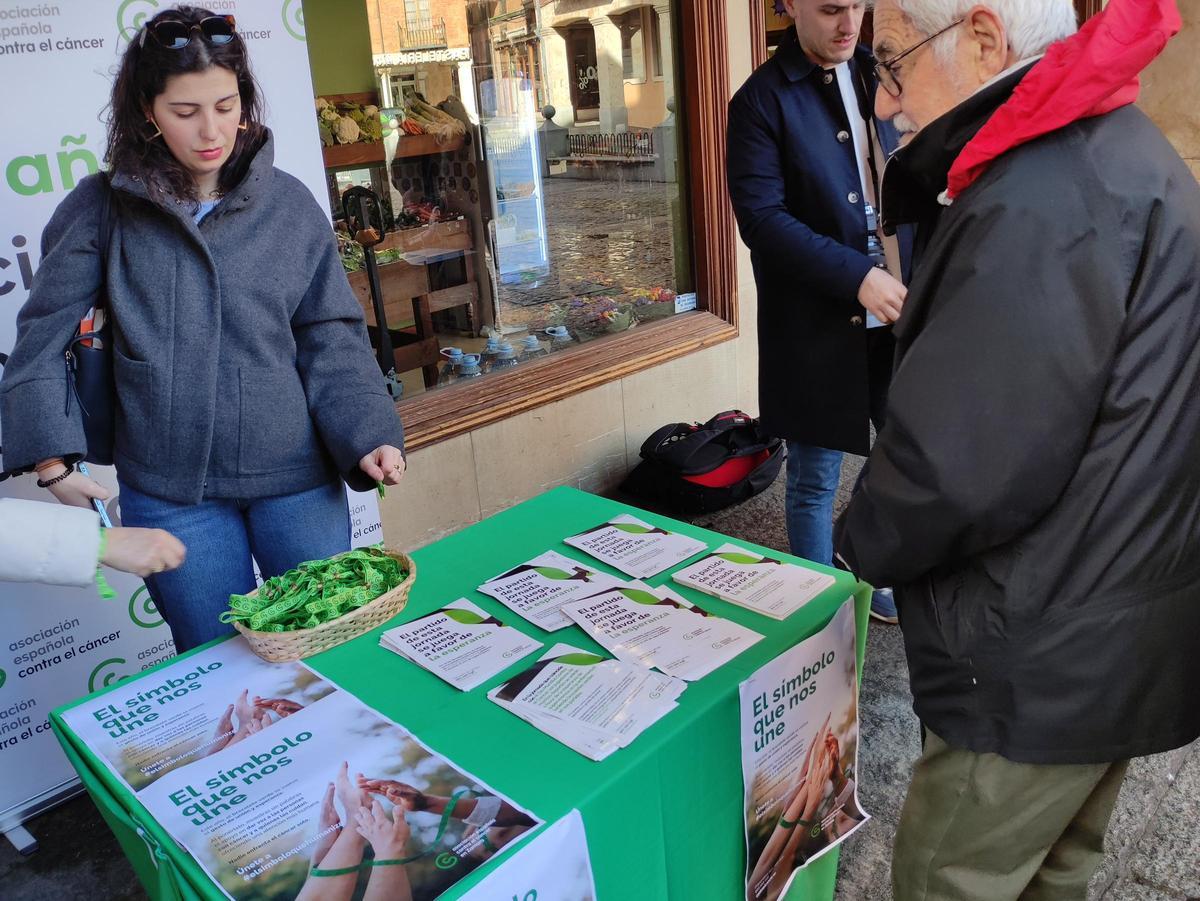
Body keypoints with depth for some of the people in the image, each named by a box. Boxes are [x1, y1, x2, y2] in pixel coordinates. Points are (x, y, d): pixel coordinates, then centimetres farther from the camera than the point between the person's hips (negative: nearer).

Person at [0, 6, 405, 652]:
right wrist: (52, 458, -4)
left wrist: (367, 435, -11)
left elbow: (331, 338, 1)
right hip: (169, 492, 0)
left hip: (297, 479, 1)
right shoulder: (103, 208, -1)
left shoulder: (289, 205, 1)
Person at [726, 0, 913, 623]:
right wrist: (857, 277, -22)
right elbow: (762, 217, -16)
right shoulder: (761, 100, -6)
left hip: (895, 313, 6)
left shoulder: (878, 76, 12)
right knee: (815, 481, 6)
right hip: (819, 323, -6)